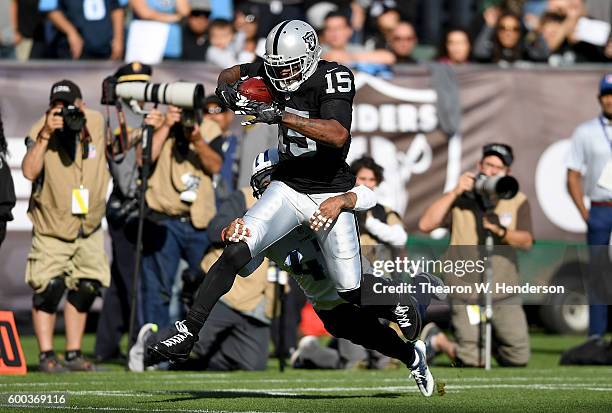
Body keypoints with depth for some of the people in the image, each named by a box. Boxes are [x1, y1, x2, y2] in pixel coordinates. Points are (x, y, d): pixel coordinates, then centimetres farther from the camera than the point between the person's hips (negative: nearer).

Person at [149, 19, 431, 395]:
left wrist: (281, 115, -40)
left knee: (353, 291, 3)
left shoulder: (334, 78, -20)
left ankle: (396, 304, 37)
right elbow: (231, 73, 13)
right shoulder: (275, 70, -5)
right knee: (235, 253, -17)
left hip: (330, 193, -4)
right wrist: (228, 86, -12)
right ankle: (187, 332, -13)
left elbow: (338, 136, -35)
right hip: (288, 187, 4)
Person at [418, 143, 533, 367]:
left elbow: (526, 242, -8)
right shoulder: (461, 199, 3)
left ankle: (492, 341, 30)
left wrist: (501, 231, -27)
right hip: (466, 296, -2)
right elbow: (425, 225, -10)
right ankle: (437, 340, 23)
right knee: (472, 363, -6)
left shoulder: (517, 201, 6)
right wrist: (454, 193, -13)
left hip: (505, 297, 2)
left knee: (519, 358, -2)